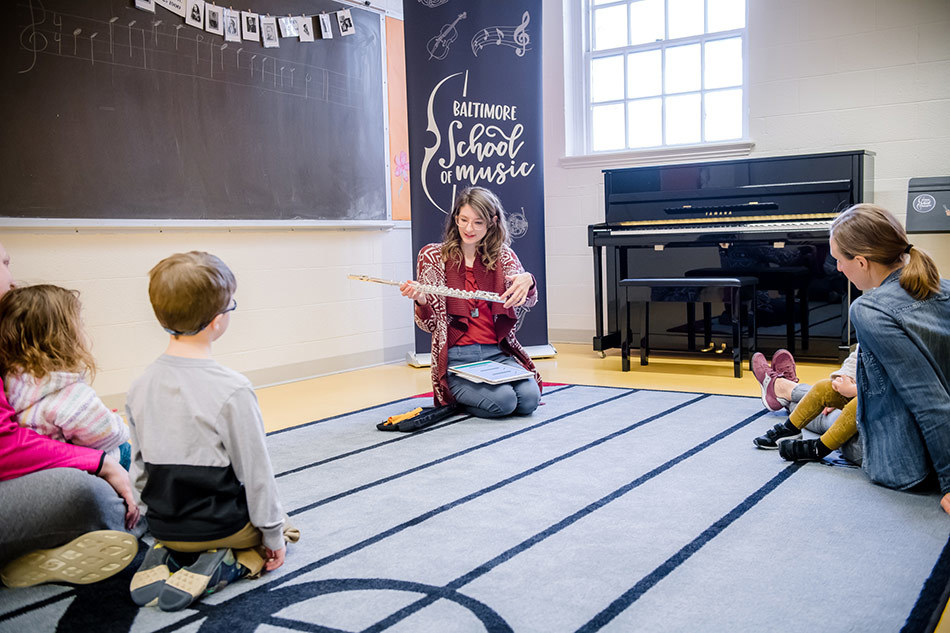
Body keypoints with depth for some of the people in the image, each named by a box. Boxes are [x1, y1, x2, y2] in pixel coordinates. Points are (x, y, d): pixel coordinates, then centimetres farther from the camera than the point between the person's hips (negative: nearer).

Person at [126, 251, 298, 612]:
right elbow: (256, 473, -16)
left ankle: (166, 557, 6)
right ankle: (225, 564, -4)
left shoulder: (140, 388, -5)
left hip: (163, 525, 5)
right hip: (222, 524, -5)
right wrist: (273, 535, -2)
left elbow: (139, 467, 5)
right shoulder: (232, 389, -23)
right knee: (280, 532, 24)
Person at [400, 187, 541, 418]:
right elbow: (430, 325, 2)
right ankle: (455, 398, 5)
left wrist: (527, 281, -25)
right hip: (455, 357, -3)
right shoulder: (433, 256, 2)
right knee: (502, 401, -27)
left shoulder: (503, 255, 9)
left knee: (529, 398, -22)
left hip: (497, 353, 3)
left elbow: (528, 301, -3)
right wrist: (421, 301, -21)